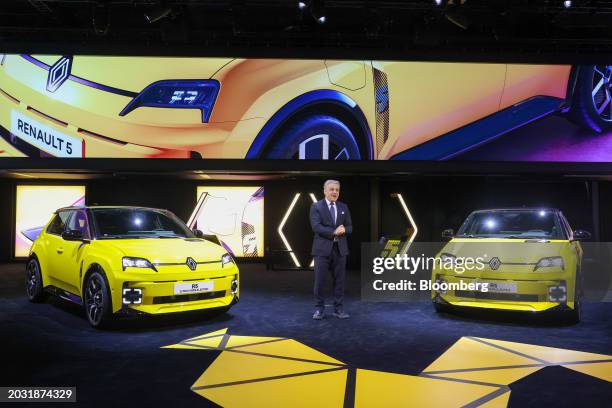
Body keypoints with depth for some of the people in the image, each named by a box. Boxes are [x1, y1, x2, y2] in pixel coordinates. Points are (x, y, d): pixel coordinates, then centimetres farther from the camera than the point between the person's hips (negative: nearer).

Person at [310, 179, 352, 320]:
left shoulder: (343, 207, 12)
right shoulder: (316, 206, -1)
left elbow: (350, 227, 10)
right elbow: (316, 226, -13)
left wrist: (343, 230, -14)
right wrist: (334, 232, -20)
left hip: (340, 248, 4)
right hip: (323, 248, -4)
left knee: (339, 280, 6)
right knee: (320, 281, -1)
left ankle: (339, 309, 15)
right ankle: (319, 309, 10)